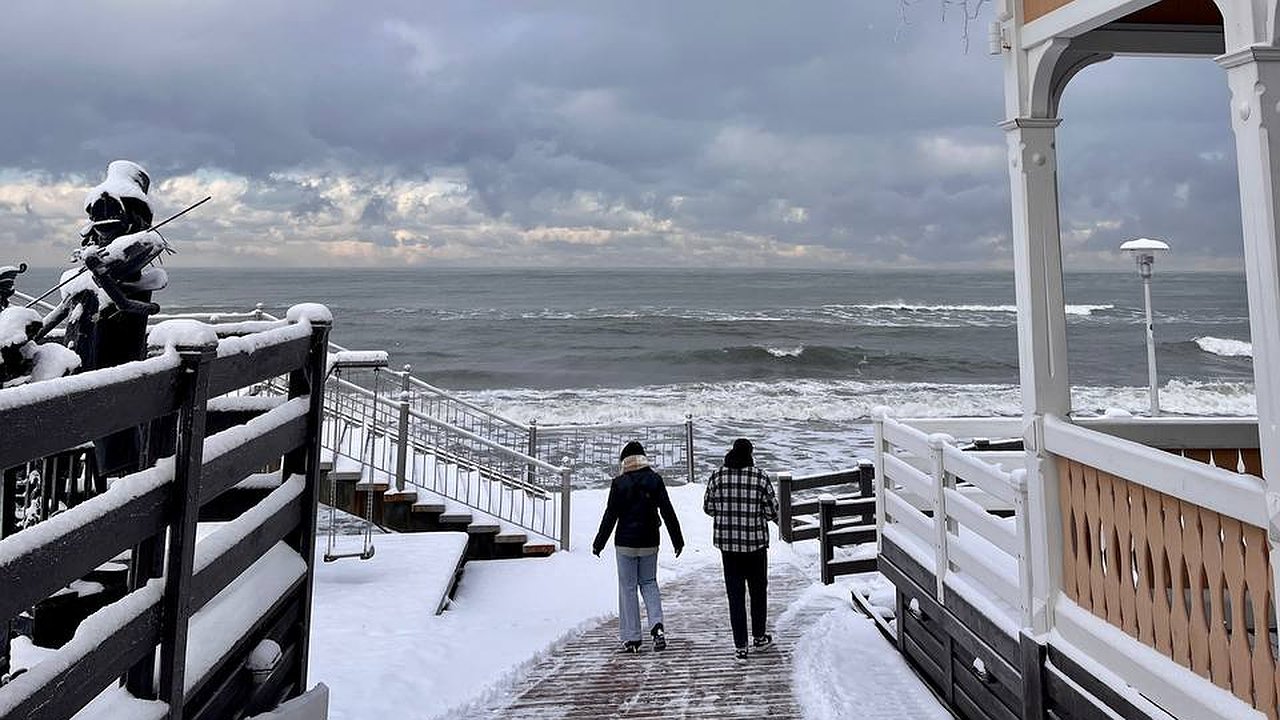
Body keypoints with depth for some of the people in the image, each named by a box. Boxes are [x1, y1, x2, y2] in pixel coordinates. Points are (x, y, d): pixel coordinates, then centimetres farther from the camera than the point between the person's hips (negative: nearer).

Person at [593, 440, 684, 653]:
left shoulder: (619, 483, -8)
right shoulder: (655, 480, -1)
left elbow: (610, 515, -7)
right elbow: (667, 512, -1)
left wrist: (599, 544, 2)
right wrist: (677, 540, 6)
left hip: (625, 542, -2)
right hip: (649, 542, 3)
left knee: (628, 587, 6)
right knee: (649, 583, 17)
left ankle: (632, 637, 8)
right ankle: (657, 625, -3)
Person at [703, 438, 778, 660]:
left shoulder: (717, 476, -4)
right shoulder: (760, 477, -11)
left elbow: (708, 507, 5)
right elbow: (772, 510, -7)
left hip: (727, 542, 1)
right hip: (756, 541, -1)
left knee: (735, 593, 7)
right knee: (758, 589, 18)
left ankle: (740, 645, 8)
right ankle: (759, 637, 30)